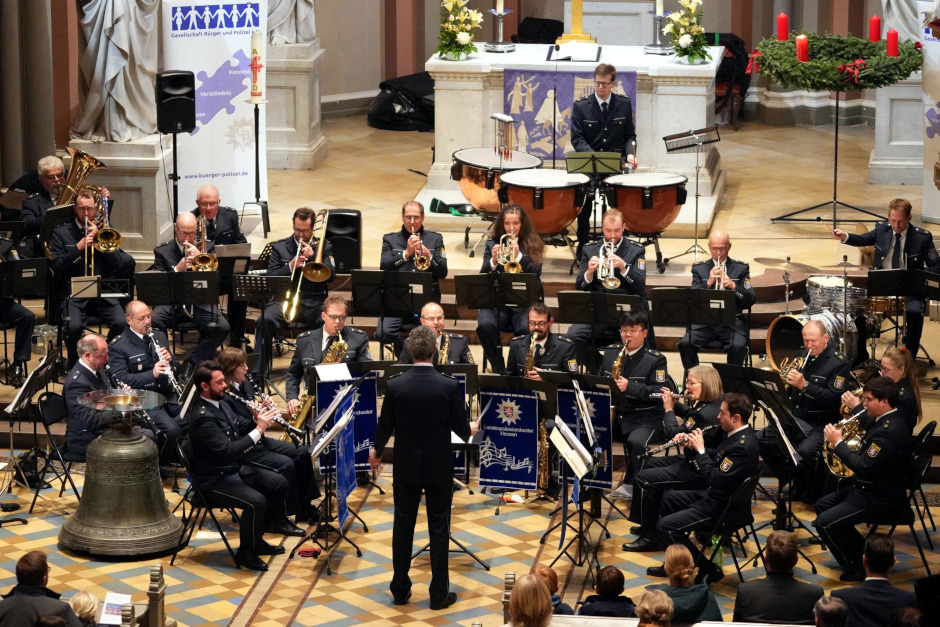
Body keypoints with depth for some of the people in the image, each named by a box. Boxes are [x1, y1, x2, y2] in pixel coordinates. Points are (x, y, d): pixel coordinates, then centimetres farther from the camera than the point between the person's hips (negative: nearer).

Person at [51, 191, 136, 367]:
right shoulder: (61, 233, 9)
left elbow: (117, 264, 5)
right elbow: (57, 267, -3)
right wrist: (79, 246, -12)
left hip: (102, 292, 2)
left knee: (121, 323, -24)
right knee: (74, 326, -30)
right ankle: (74, 366, -3)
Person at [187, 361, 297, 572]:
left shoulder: (219, 404, 5)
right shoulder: (202, 417, -25)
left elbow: (237, 437, 13)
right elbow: (227, 451, -31)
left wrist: (258, 420, -5)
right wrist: (258, 430, -28)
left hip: (235, 469, 10)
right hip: (215, 479, -10)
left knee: (279, 484, 4)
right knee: (256, 502, -28)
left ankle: (257, 539, 18)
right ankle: (245, 552, -5)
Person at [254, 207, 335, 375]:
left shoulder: (324, 247, 14)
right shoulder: (280, 247, 15)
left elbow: (331, 275, 2)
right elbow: (270, 277, 6)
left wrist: (313, 256, -8)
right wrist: (290, 267, -9)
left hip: (314, 301, 0)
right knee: (265, 320, -32)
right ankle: (258, 372, -25)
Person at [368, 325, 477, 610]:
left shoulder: (395, 384, -12)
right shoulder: (449, 386, -15)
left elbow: (385, 426, 0)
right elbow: (462, 430, -5)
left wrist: (376, 451, 21)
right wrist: (472, 427, 20)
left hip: (406, 467, 1)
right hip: (439, 468, -1)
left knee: (403, 527, 12)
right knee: (439, 529, 7)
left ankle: (400, 589, 19)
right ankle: (439, 593, 11)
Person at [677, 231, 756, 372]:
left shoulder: (741, 269, 12)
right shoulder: (699, 268, 13)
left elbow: (751, 301, 3)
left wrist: (733, 286, -13)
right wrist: (708, 283, -14)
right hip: (704, 322, 1)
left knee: (738, 347, -32)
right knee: (685, 344, -27)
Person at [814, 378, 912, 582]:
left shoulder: (888, 431, -28)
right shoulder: (883, 421, 4)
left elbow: (862, 467, -31)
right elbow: (864, 423, 30)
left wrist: (838, 442, -22)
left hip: (880, 499, -11)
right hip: (868, 488, 11)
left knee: (824, 522, -18)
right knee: (822, 505, 18)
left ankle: (856, 568, -2)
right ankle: (863, 552, 22)